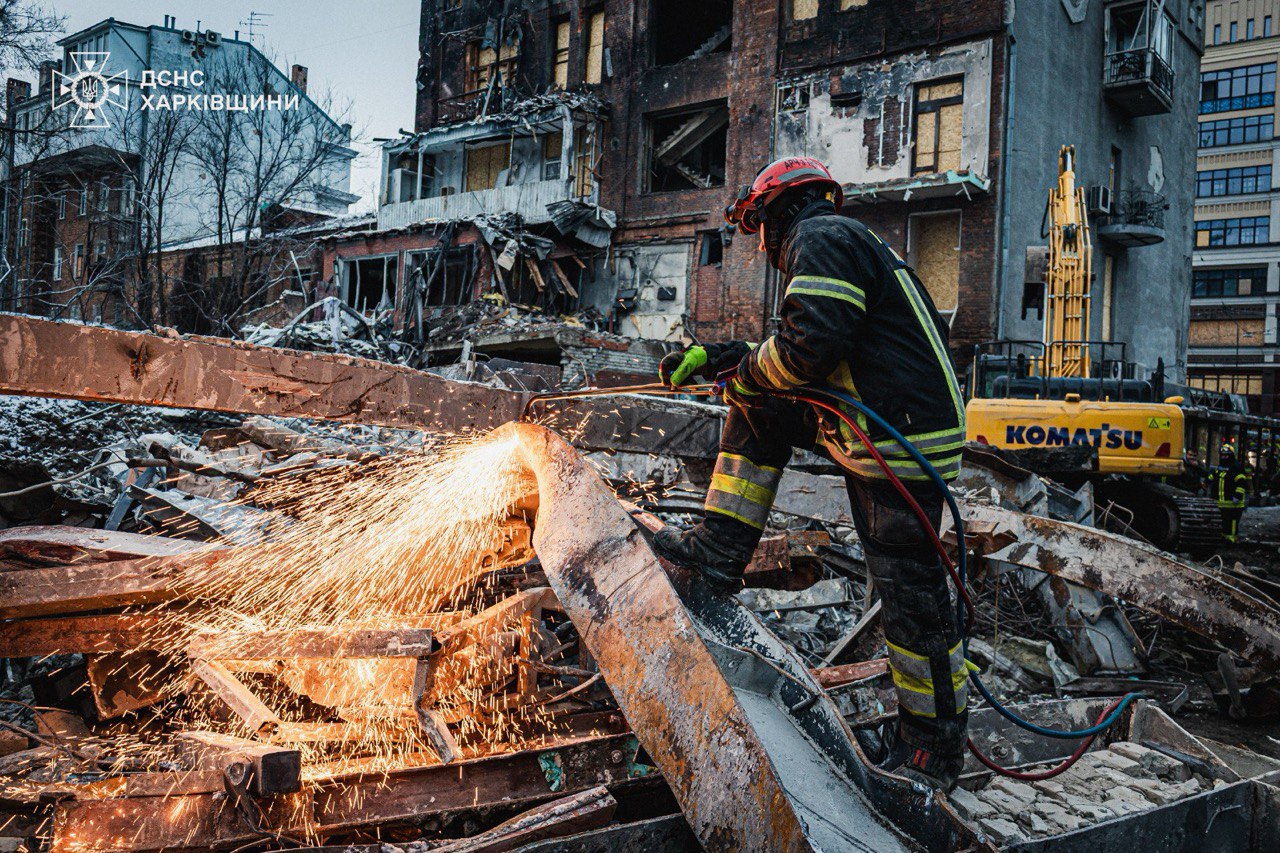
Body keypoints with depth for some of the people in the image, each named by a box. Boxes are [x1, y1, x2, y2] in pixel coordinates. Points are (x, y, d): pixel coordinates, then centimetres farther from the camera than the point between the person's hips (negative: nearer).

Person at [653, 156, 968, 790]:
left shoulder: (819, 237, -8)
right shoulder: (849, 244, 24)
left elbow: (813, 344, -23)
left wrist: (747, 370, -5)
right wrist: (714, 356, 23)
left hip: (903, 443, -10)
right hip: (869, 425, 10)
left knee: (908, 591, -2)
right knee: (757, 406, 13)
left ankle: (934, 747, 14)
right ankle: (721, 549, 13)